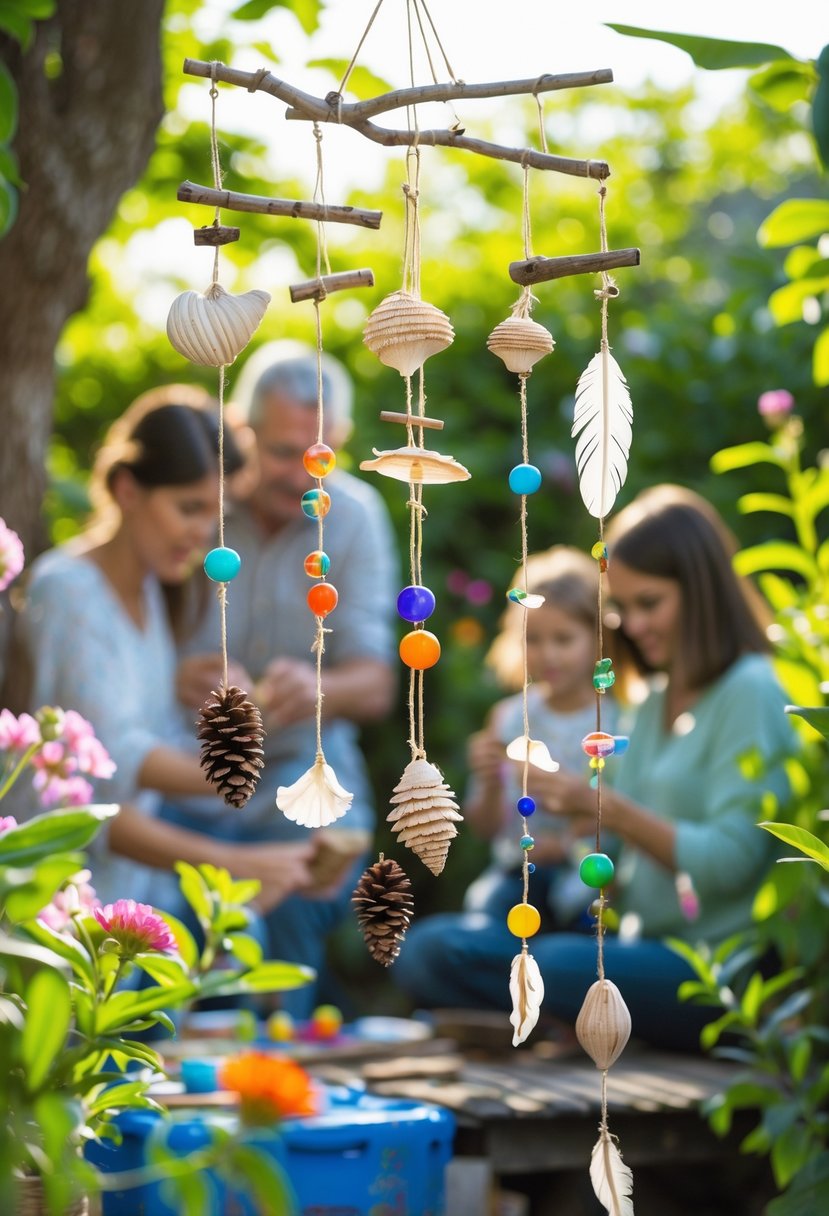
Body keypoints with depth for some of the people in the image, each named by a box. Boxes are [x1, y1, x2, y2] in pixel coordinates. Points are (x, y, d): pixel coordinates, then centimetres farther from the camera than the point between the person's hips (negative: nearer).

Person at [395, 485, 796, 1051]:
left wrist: (607, 809, -18)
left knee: (560, 966, -35)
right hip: (645, 946, 8)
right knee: (430, 950, -9)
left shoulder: (750, 692, -6)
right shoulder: (655, 702, 19)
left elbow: (729, 862, -15)